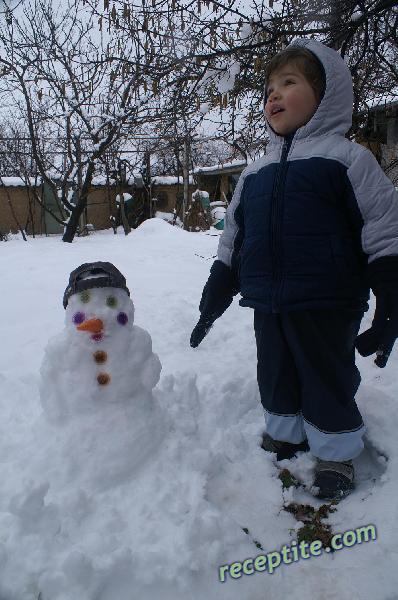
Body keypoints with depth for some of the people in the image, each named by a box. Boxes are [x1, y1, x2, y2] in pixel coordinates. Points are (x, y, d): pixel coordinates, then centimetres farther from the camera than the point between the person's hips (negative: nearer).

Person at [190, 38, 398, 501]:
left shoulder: (346, 157, -2)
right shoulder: (254, 174, 14)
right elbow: (231, 242, 16)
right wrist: (213, 302, 15)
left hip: (327, 305, -5)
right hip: (267, 306, 5)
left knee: (328, 377, 7)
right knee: (275, 376, 15)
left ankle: (335, 455, 27)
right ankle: (285, 436, 38)